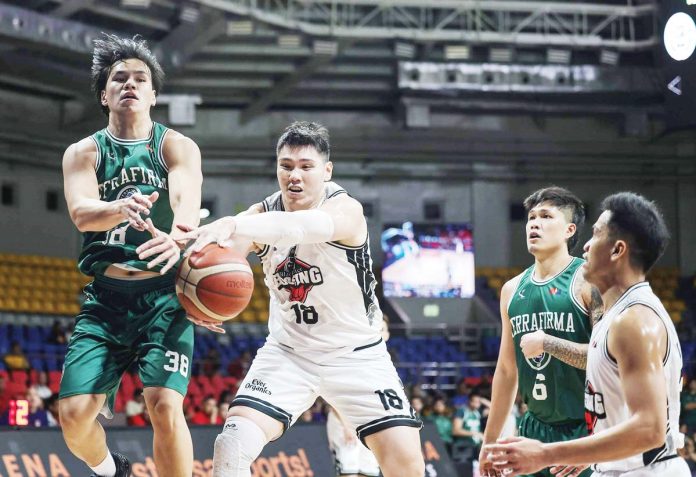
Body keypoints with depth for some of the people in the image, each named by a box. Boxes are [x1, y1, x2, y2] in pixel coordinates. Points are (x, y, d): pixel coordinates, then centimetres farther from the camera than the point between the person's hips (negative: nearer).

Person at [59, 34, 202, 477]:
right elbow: (81, 212, -13)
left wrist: (178, 237, -44)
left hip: (163, 295, -2)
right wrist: (121, 209, -38)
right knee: (75, 414, -6)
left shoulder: (177, 147, 1)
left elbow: (187, 200, -19)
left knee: (165, 406, -21)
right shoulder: (83, 153, 6)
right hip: (105, 298, 2)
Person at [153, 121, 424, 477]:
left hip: (355, 353, -2)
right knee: (232, 446, -17)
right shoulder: (262, 215, -9)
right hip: (288, 351, 2)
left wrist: (234, 225, -63)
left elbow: (303, 227, -44)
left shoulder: (347, 210, -21)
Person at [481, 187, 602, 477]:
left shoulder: (588, 281, -9)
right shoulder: (512, 290, 10)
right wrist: (490, 442, 19)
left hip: (584, 431, -6)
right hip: (535, 431, 6)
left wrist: (547, 343, -18)